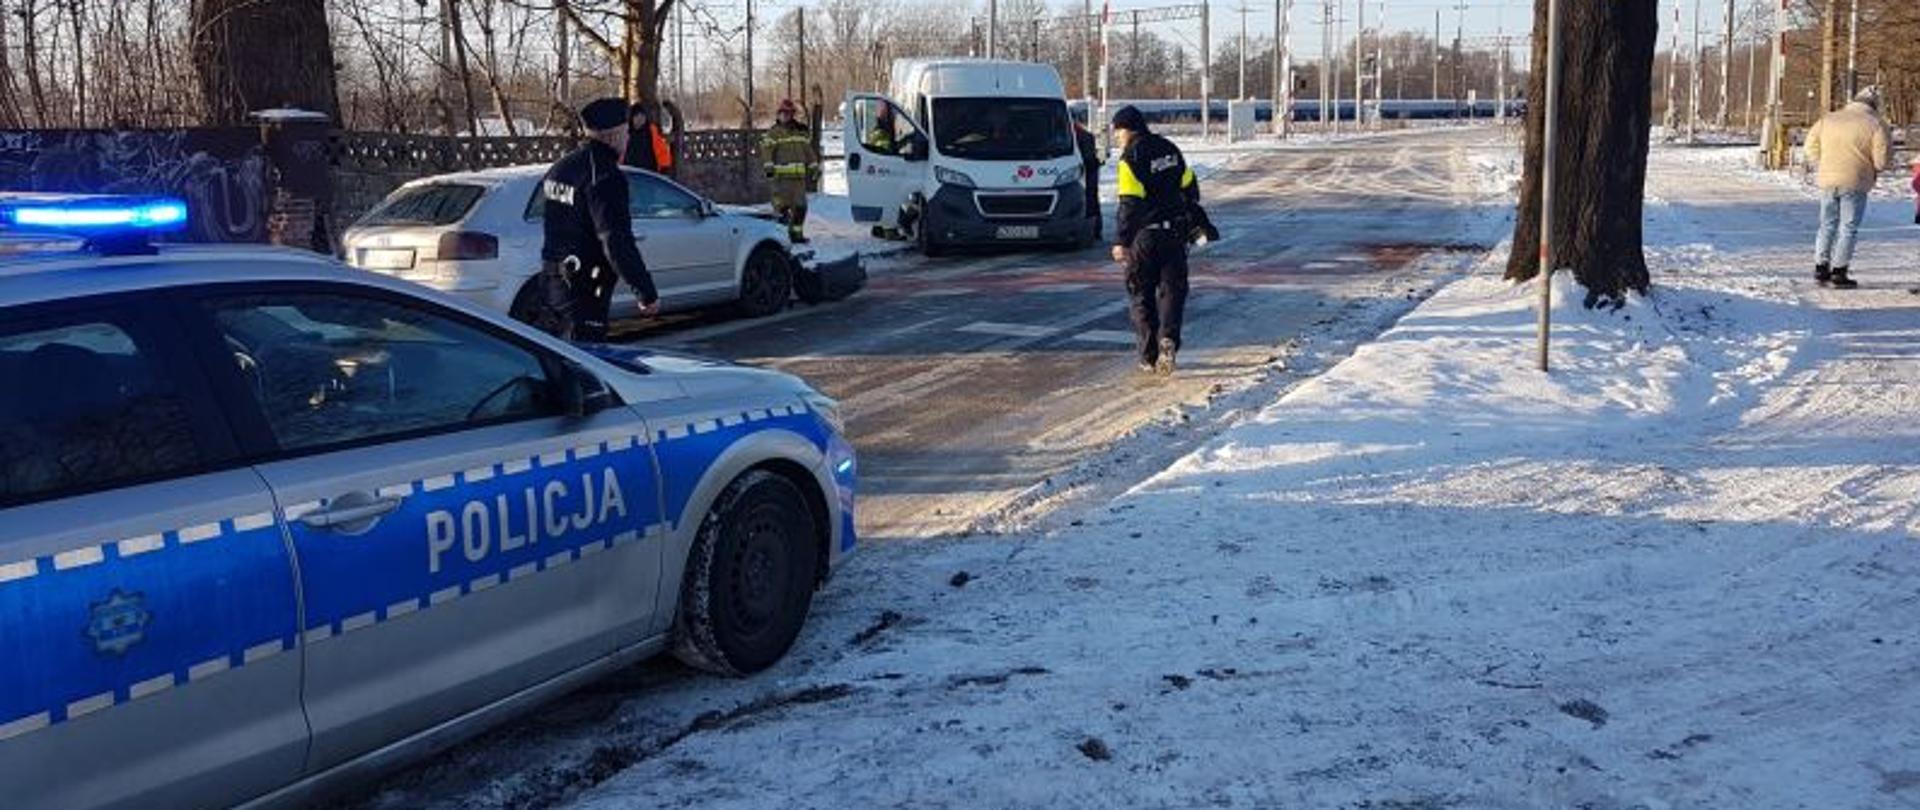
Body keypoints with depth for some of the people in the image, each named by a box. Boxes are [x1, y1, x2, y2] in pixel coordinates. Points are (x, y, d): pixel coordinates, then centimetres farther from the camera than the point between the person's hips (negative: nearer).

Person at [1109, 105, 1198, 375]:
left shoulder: (1131, 159, -13)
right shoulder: (1169, 149, 9)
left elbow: (1129, 204, -19)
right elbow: (1190, 187, 16)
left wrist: (1121, 241, -17)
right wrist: (1190, 221, 28)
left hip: (1144, 235, -5)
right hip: (1174, 233, 5)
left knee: (1141, 295, 7)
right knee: (1172, 290, 9)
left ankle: (1149, 357, 8)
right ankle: (1168, 339, -15)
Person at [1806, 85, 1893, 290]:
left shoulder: (1828, 119, 8)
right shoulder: (1875, 124, -5)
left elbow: (1811, 146, 10)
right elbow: (1882, 159, -8)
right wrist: (1873, 170, 12)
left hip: (1827, 181, 4)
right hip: (1855, 183, -4)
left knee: (1827, 225, 16)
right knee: (1848, 228, 2)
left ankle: (1821, 267, 16)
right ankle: (1839, 273, 1)